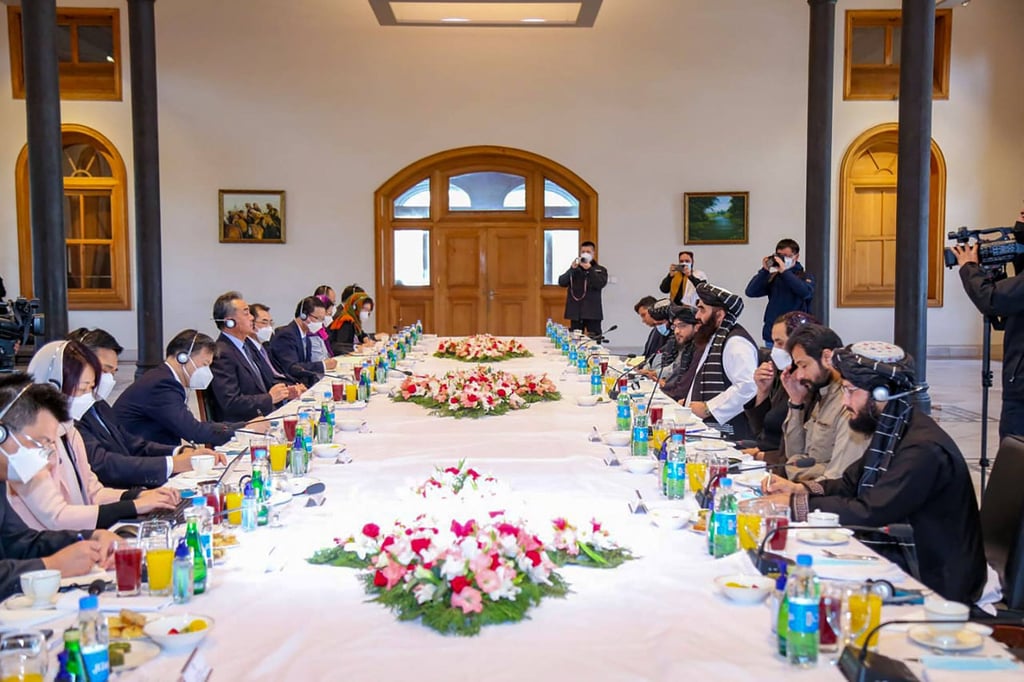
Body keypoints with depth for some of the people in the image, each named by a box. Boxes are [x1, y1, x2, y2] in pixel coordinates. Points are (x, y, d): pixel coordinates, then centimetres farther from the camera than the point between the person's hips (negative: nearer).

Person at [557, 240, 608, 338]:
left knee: (594, 339, -1)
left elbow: (600, 284, -12)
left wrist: (590, 269, -22)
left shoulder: (600, 270, 7)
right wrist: (572, 269, -15)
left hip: (592, 312, -2)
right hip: (575, 312, 2)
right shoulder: (574, 269, 13)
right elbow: (561, 282, -2)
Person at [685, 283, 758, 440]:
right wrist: (690, 402, 12)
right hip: (708, 430, 9)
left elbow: (747, 386, -24)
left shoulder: (736, 342, -13)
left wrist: (708, 408, -19)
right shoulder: (715, 338, 19)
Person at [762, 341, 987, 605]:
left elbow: (870, 514, -28)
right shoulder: (889, 432, 6)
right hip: (903, 558, 8)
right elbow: (850, 484, 13)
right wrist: (799, 489, -4)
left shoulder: (924, 449, -25)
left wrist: (795, 504, -22)